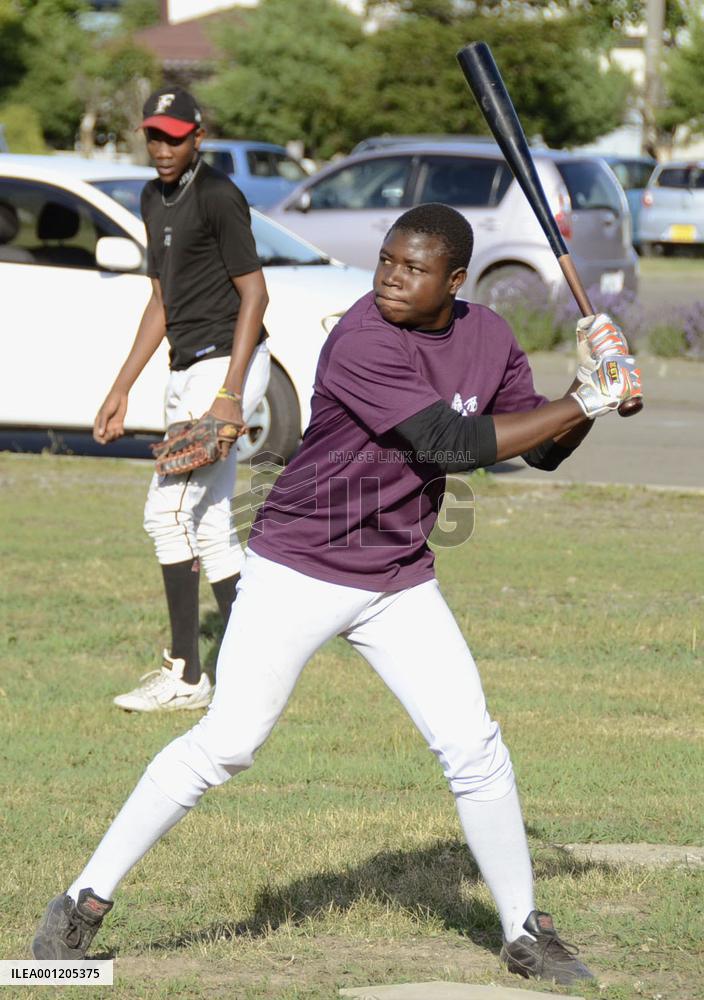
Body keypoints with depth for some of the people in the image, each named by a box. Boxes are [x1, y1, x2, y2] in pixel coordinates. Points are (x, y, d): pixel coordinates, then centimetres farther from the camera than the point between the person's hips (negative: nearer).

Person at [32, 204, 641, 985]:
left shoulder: (487, 338, 0)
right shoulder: (361, 344, -23)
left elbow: (541, 448, 9)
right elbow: (450, 443, -28)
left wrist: (589, 394, -11)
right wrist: (584, 403, -22)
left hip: (400, 584, 6)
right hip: (297, 572, -6)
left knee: (474, 750, 1)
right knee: (224, 744, -8)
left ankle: (525, 931, 16)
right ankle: (87, 900, 2)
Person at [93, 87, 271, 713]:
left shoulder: (218, 196, -13)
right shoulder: (155, 198, 14)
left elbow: (254, 293, -15)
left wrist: (229, 394, -22)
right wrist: (121, 390, 18)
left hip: (227, 362, -9)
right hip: (189, 373, 9)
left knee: (169, 511, -13)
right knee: (208, 524, 8)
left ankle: (185, 675, -10)